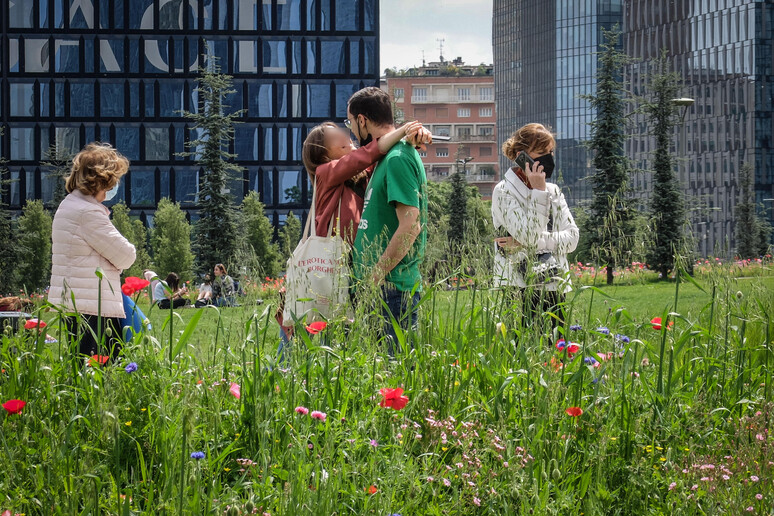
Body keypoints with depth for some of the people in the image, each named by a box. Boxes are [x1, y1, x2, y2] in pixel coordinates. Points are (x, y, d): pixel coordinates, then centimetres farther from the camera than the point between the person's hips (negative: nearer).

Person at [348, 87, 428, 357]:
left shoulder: (398, 159, -12)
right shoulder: (387, 157, 19)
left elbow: (410, 226, -21)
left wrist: (376, 275, -17)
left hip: (393, 287, -10)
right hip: (379, 286, 10)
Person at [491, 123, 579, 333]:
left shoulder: (553, 191, 15)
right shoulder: (504, 192, -3)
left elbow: (572, 237, 4)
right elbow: (529, 235, -16)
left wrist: (532, 242, -9)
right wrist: (538, 192, -13)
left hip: (555, 287, 6)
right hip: (520, 288, -6)